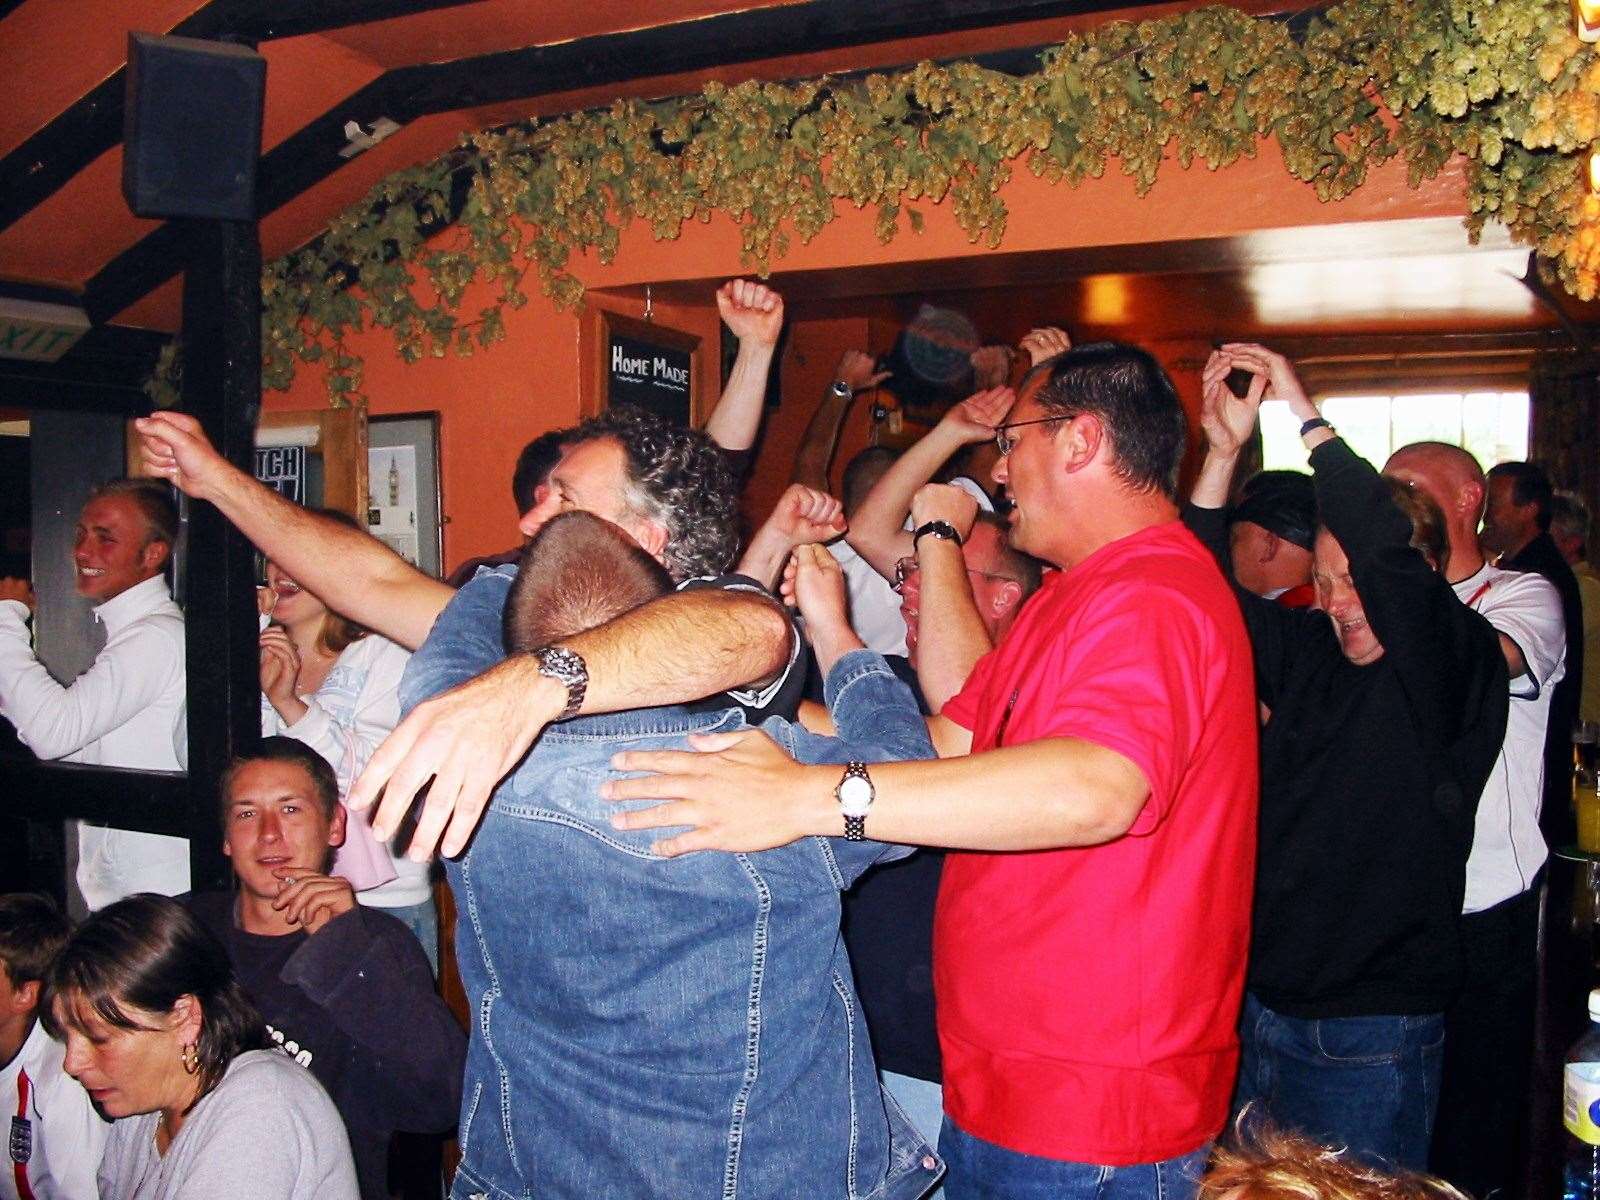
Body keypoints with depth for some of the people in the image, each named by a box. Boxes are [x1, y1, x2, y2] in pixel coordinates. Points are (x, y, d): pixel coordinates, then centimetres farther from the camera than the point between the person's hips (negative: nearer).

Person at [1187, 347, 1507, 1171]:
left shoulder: (1460, 670, -12)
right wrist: (1224, 452, -12)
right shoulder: (1307, 653, 4)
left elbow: (1387, 554, -30)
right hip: (1258, 1004, 6)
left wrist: (1305, 415, -25)